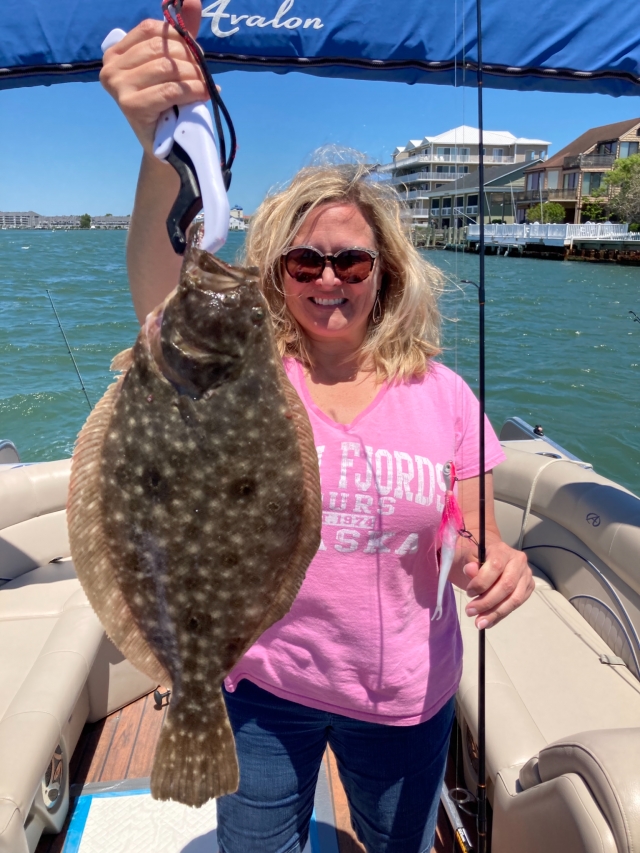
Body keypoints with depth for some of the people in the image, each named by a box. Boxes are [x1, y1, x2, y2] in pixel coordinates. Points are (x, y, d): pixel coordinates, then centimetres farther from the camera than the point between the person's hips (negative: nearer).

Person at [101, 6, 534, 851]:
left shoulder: (442, 393, -8)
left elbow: (471, 542, -2)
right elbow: (162, 295, -34)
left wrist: (494, 563, -26)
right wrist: (163, 148, -52)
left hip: (404, 696, 2)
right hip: (262, 686, -1)